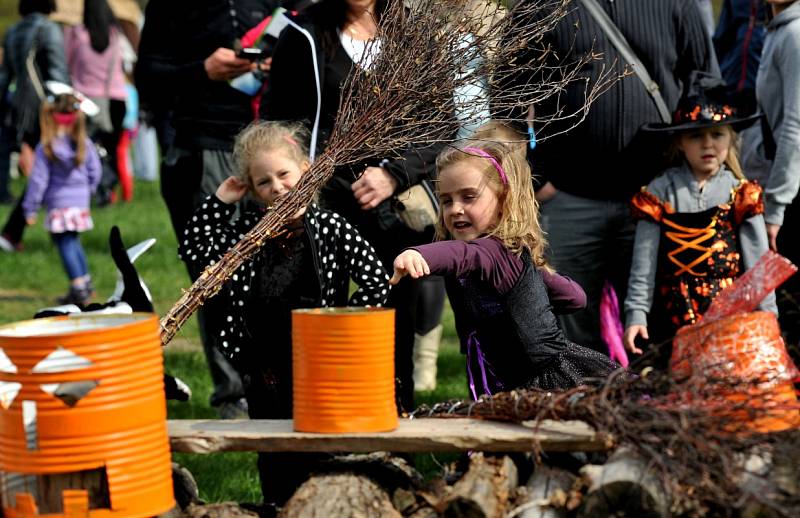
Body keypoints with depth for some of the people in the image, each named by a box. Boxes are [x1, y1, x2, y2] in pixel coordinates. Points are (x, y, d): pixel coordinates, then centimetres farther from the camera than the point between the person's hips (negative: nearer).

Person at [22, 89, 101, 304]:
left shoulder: (46, 148, -13)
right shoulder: (84, 144, -3)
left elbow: (38, 179, -11)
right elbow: (94, 172, 4)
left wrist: (30, 208, -4)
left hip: (59, 202, -5)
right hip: (80, 200, 5)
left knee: (65, 244, -1)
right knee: (73, 242, 20)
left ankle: (79, 288, -7)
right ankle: (85, 282, 26)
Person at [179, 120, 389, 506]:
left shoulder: (330, 228, -8)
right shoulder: (249, 230, 4)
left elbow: (377, 282, -10)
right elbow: (195, 253, 6)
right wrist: (219, 202, -1)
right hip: (263, 373, 4)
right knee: (274, 463, 15)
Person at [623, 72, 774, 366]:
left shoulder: (741, 195, 3)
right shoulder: (659, 193, 1)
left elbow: (757, 264, 3)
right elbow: (643, 264, 0)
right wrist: (636, 314, -8)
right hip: (674, 317, 0)